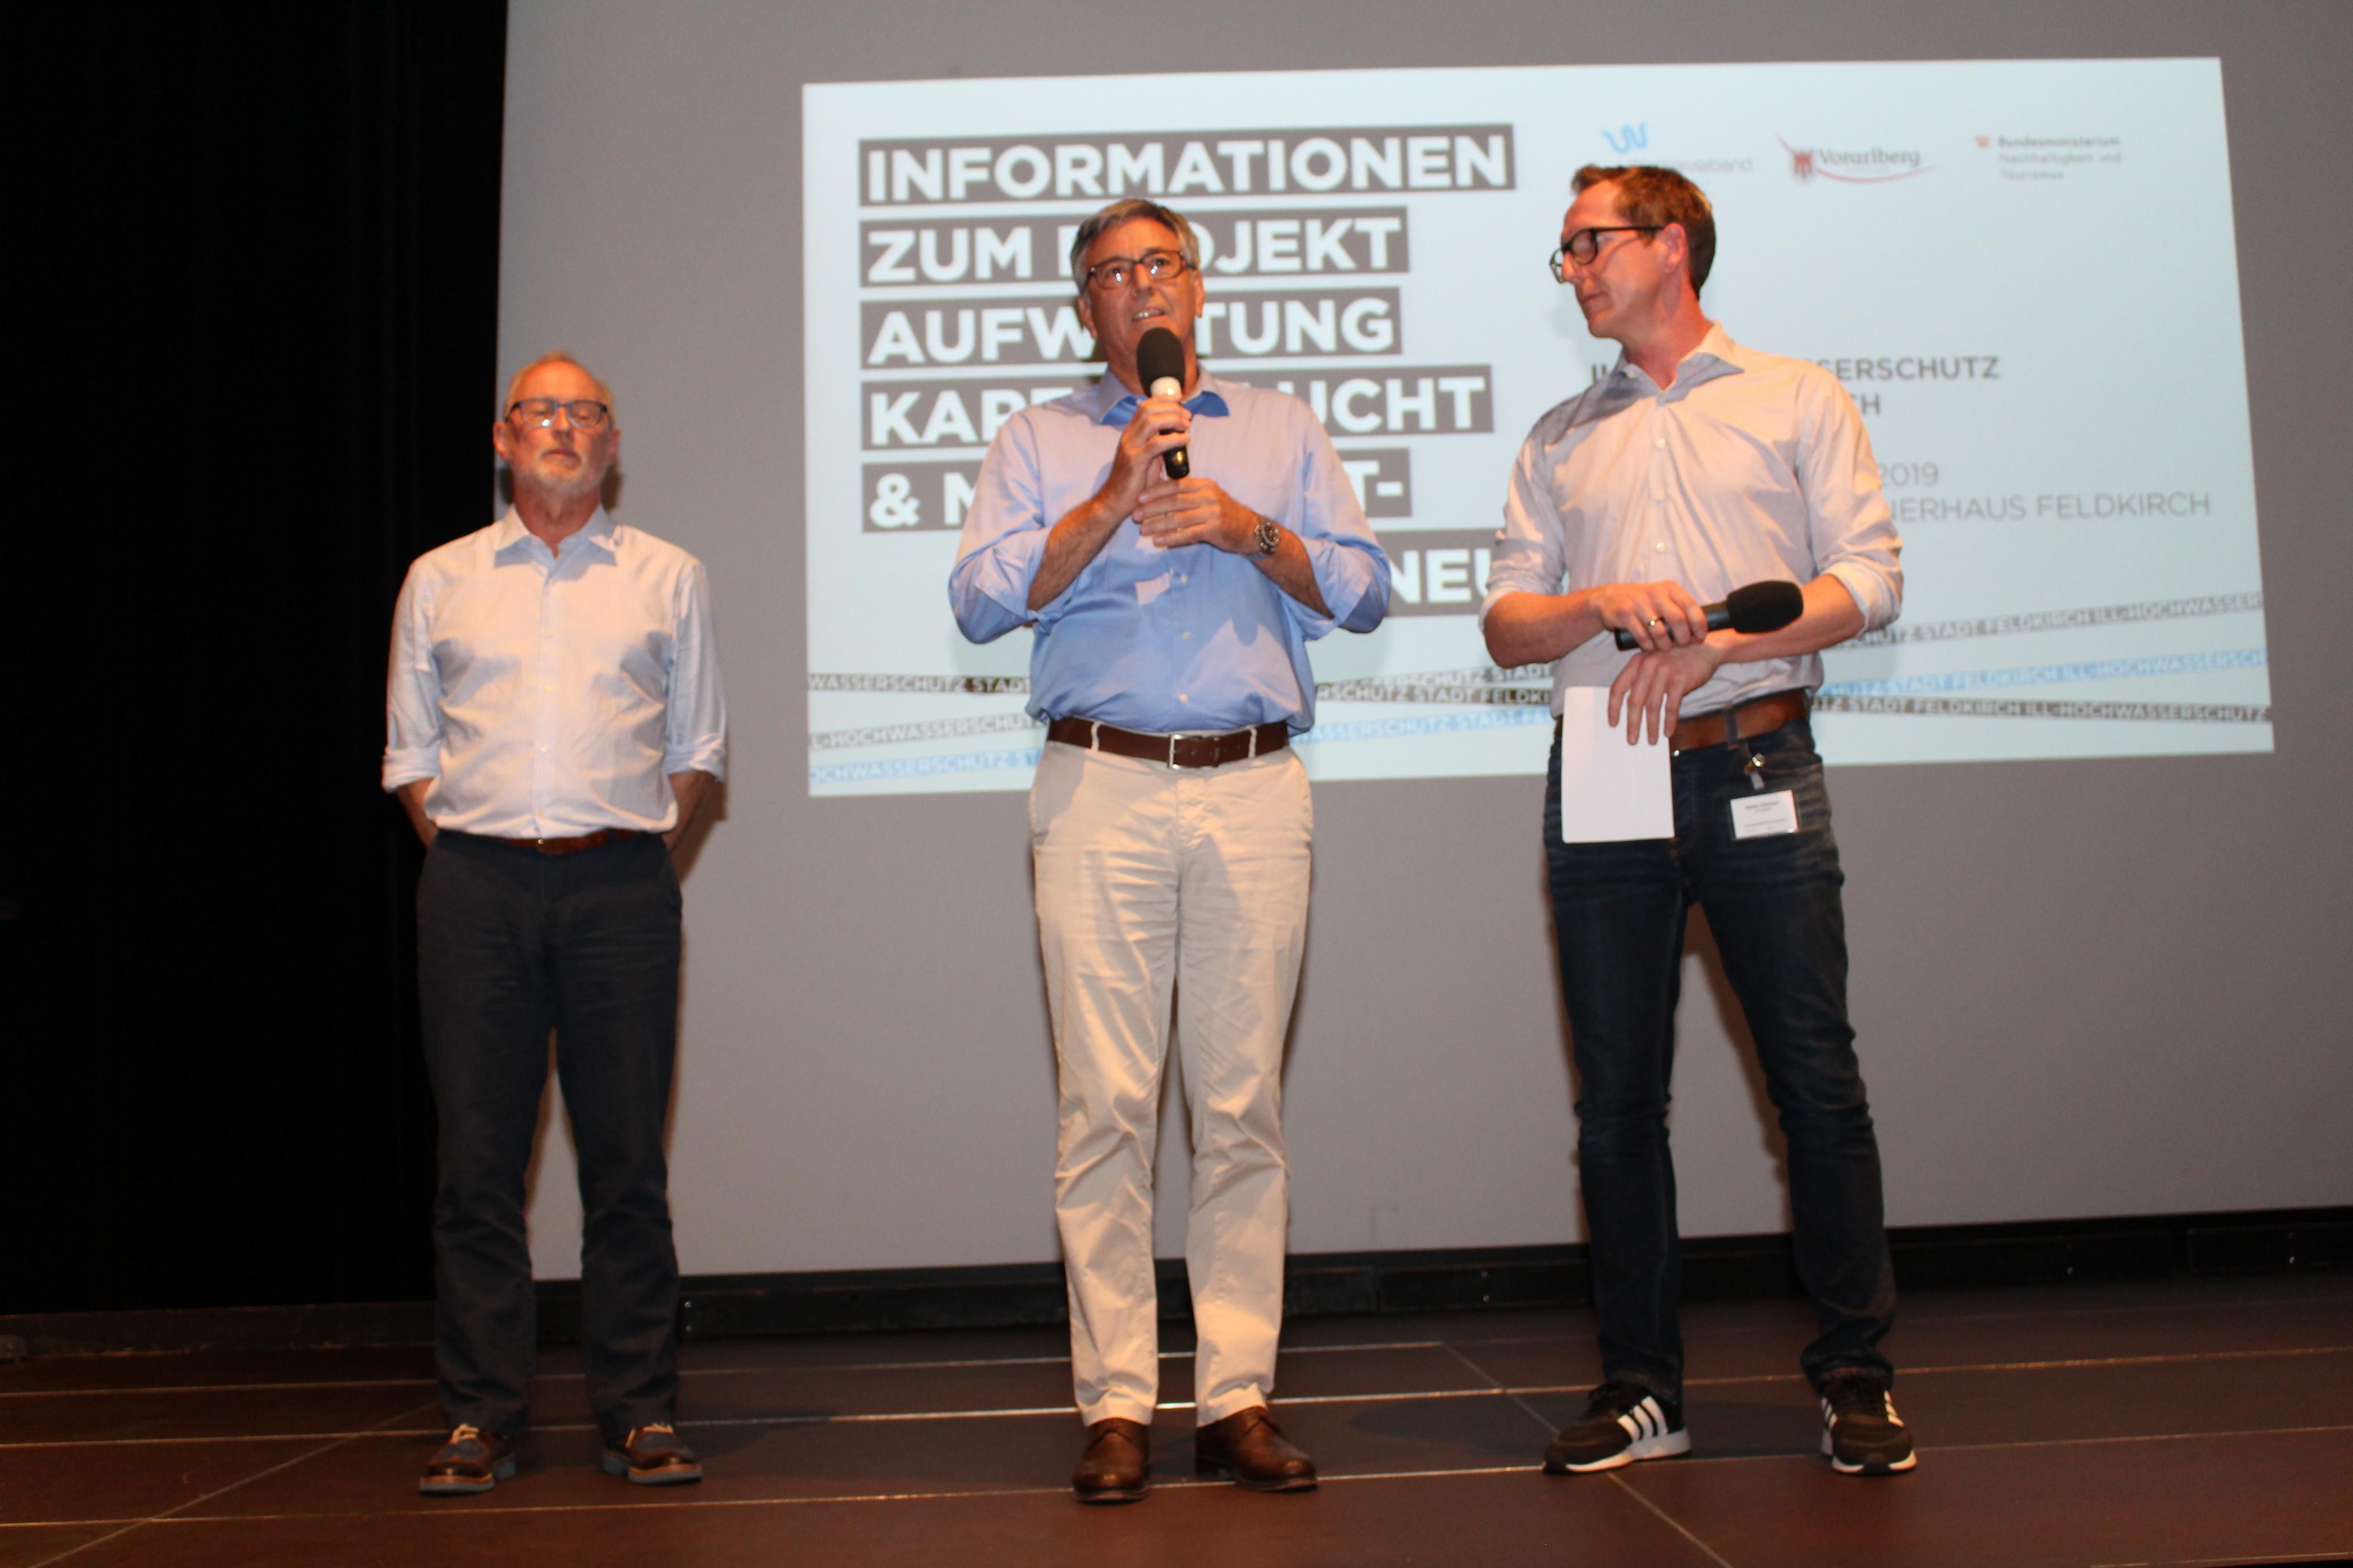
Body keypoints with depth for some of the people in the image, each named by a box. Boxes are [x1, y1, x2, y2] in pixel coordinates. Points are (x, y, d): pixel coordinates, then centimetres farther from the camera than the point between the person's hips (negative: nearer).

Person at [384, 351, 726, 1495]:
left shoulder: (668, 579, 13)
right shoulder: (440, 580, 14)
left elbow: (697, 748, 13)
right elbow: (409, 749, 15)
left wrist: (640, 849, 2)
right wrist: (458, 854, 3)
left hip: (621, 887, 0)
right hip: (475, 889, 1)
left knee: (626, 1157, 0)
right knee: (477, 1160, 1)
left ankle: (640, 1413, 8)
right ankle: (482, 1418, 10)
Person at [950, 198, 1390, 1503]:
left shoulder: (1281, 429, 19)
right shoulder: (1039, 441, 16)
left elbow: (1364, 590, 10)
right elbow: (980, 599, 1)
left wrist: (1251, 529, -5)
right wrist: (1113, 503, -7)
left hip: (1255, 789, 1)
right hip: (1100, 792, -1)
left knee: (1244, 1103, 0)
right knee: (1105, 1104, -4)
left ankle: (1238, 1397, 7)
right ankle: (1115, 1405, 3)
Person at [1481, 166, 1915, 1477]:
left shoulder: (1797, 399, 10)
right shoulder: (1560, 438, 19)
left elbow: (1869, 578, 0)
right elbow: (1507, 621, 12)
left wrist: (1713, 642, -12)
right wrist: (1603, 604, -9)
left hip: (1756, 771, -3)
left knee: (1816, 1077, -2)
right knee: (1617, 1097, 4)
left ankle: (1856, 1372, 11)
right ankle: (1642, 1386, 13)